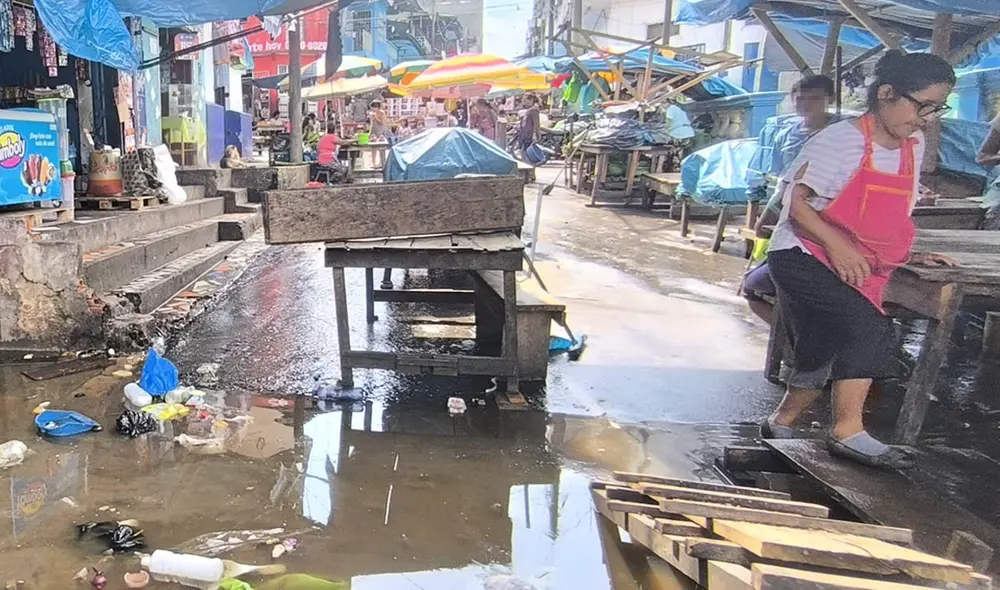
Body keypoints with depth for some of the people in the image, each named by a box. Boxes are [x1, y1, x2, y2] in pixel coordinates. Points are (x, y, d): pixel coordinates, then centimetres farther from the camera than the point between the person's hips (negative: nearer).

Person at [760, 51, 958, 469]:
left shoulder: (913, 145, 9)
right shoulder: (841, 140, -13)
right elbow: (797, 203, -15)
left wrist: (907, 255, 9)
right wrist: (836, 245, -26)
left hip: (859, 270, 8)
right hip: (802, 258, -8)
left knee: (827, 358, 8)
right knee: (870, 329, -24)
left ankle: (781, 423, 26)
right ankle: (848, 430, -14)